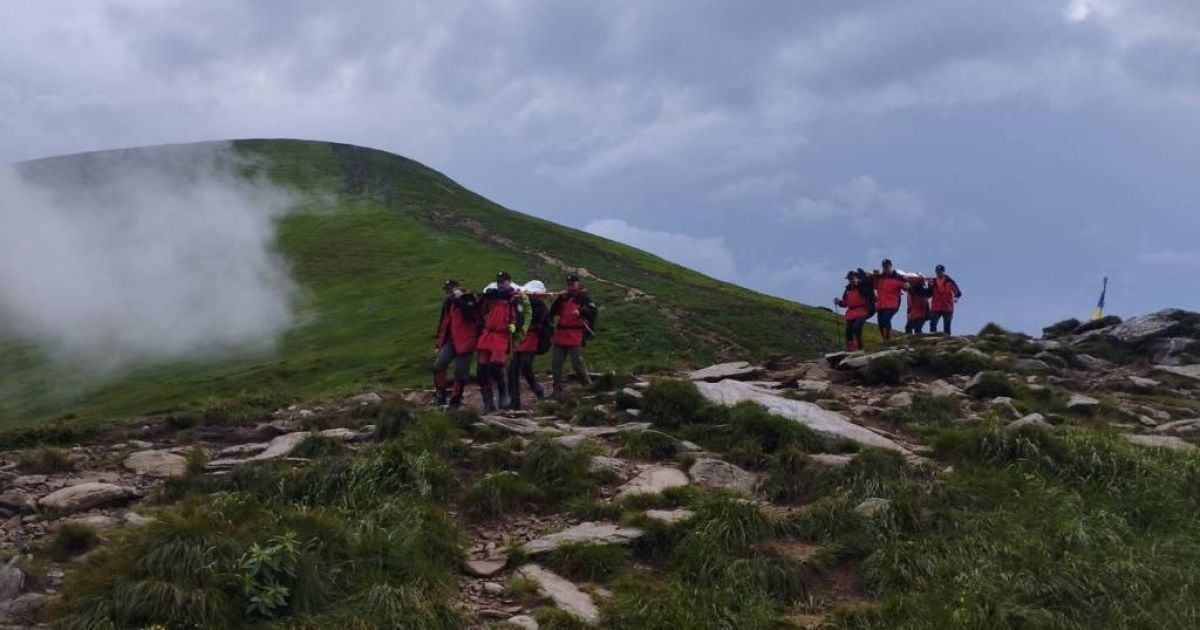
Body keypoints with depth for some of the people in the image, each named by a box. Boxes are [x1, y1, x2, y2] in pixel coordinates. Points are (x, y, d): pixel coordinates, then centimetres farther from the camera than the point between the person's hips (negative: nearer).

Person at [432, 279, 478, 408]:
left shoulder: (469, 300, -5)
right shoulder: (448, 303, 16)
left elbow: (469, 315, -25)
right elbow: (443, 323, 22)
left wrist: (460, 299, -19)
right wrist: (439, 342, 19)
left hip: (464, 342, -6)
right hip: (450, 340, 6)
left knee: (461, 373, -1)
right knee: (438, 365, -13)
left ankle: (456, 400, 11)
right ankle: (440, 394, -2)